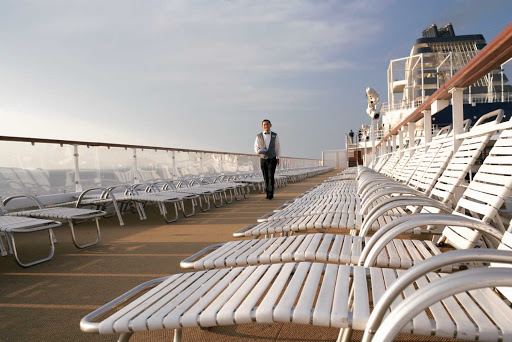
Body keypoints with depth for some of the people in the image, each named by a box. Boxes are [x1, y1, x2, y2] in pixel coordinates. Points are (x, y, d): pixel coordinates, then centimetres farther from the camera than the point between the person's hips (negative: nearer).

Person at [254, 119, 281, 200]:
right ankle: (269, 193, 19)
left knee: (271, 176, -15)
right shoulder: (259, 136, -4)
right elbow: (256, 147, 4)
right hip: (263, 160, 1)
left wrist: (278, 158, 6)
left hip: (272, 159, -1)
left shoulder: (275, 135, -3)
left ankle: (270, 194, -11)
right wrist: (258, 151, -20)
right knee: (266, 178, 5)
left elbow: (278, 147, 5)